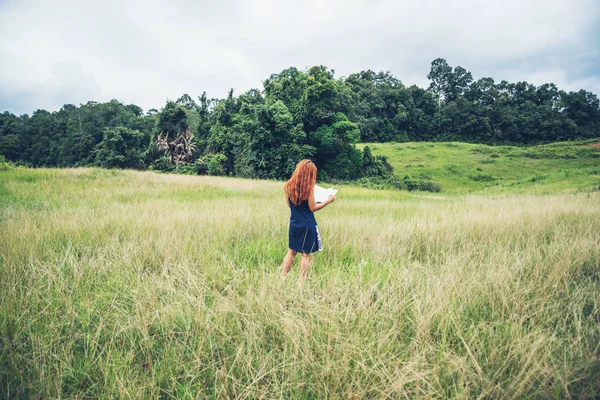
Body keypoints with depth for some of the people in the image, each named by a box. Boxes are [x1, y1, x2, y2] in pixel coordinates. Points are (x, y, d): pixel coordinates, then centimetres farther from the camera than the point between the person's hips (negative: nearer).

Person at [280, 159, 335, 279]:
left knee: (291, 252, 17)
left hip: (294, 224, 5)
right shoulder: (309, 187, -14)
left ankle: (282, 277, 17)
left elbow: (290, 204, 9)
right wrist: (328, 201, -1)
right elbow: (312, 208, -10)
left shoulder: (288, 185, 0)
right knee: (306, 254, 6)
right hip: (307, 225, -5)